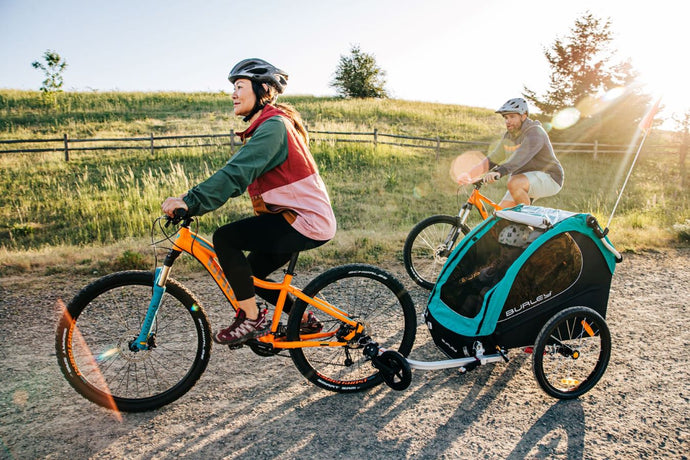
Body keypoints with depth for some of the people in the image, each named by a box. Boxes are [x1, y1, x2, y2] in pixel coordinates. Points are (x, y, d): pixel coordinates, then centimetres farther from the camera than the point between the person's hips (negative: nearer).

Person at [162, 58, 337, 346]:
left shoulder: (273, 126, -17)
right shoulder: (266, 125, 17)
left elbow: (237, 172, -29)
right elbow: (237, 175, 16)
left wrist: (191, 202, -33)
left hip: (305, 222, -10)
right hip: (298, 216, 10)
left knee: (225, 238, -16)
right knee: (251, 274, 16)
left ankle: (251, 320, -4)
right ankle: (304, 319, 30)